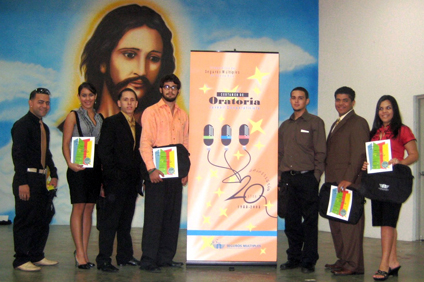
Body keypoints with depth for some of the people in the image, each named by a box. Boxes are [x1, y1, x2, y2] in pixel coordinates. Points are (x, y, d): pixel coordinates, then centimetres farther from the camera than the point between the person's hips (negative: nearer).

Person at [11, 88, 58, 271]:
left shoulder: (44, 127, 17)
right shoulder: (22, 125, -10)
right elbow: (18, 155, -16)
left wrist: (54, 175, 11)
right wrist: (22, 183, -22)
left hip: (42, 179, 9)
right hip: (28, 179, -9)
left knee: (43, 218, 13)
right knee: (25, 220, -1)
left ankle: (37, 256, 24)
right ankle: (21, 260, 9)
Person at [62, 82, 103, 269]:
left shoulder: (100, 117, 14)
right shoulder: (73, 116, 1)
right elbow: (65, 144, -4)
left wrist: (104, 166, 4)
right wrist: (70, 163, -20)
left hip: (95, 167, 5)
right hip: (78, 166, -5)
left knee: (89, 209, 6)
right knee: (78, 208, -7)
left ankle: (84, 253, 11)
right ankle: (80, 254, -6)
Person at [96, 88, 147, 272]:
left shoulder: (137, 127, 17)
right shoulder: (111, 122, -4)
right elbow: (103, 151, -11)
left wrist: (141, 173, 5)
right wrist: (115, 173, -13)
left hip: (132, 181, 6)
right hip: (115, 180, -6)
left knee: (126, 221, 13)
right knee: (109, 221, -4)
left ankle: (125, 256, 22)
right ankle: (103, 260, 2)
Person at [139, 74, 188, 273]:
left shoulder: (182, 115, 15)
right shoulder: (151, 112, -2)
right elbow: (145, 143, -9)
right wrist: (151, 169, -19)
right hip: (157, 172, -5)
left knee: (172, 215, 7)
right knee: (154, 215, -4)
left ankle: (166, 257, 16)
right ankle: (148, 260, 2)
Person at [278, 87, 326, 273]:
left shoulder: (315, 122, 2)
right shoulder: (285, 125, 16)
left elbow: (320, 152, -2)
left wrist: (316, 176, -9)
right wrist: (280, 175, 7)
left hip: (307, 177, -5)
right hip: (288, 179, 5)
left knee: (310, 221, 0)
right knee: (291, 220, 8)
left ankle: (309, 261, 7)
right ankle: (294, 258, 18)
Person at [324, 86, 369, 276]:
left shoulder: (358, 123, -6)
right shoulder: (336, 124, 22)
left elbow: (359, 154, -15)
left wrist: (348, 179, -20)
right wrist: (329, 179, 13)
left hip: (349, 182, -9)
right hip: (334, 182, 9)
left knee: (350, 221, -7)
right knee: (336, 221, 11)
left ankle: (353, 265, -2)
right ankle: (342, 259, 20)